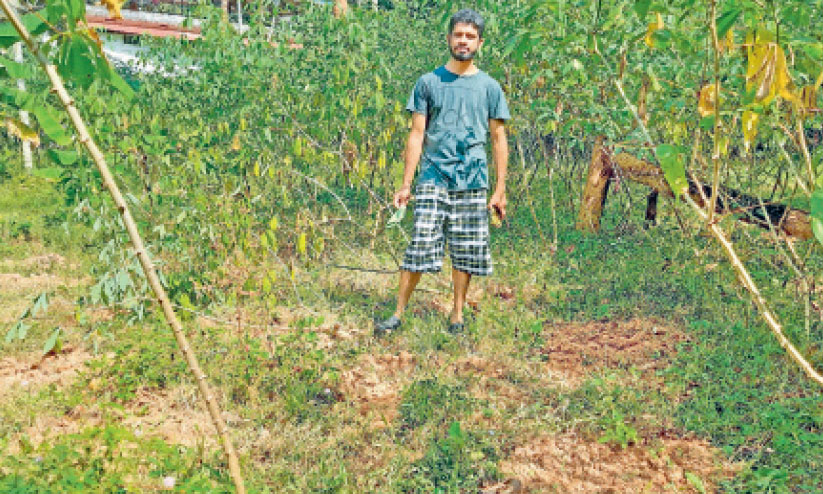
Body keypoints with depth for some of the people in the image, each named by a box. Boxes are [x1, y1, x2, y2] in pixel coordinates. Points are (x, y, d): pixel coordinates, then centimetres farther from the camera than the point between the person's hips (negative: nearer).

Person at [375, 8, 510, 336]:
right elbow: (417, 134, 4)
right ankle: (398, 314, 5)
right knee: (421, 246, -5)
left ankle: (458, 314, 20)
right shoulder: (428, 82, 6)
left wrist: (500, 189, 4)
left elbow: (498, 139, 9)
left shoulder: (490, 88, 8)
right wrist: (406, 184, -1)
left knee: (465, 252, 6)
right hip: (433, 179, -1)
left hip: (472, 183, 1)